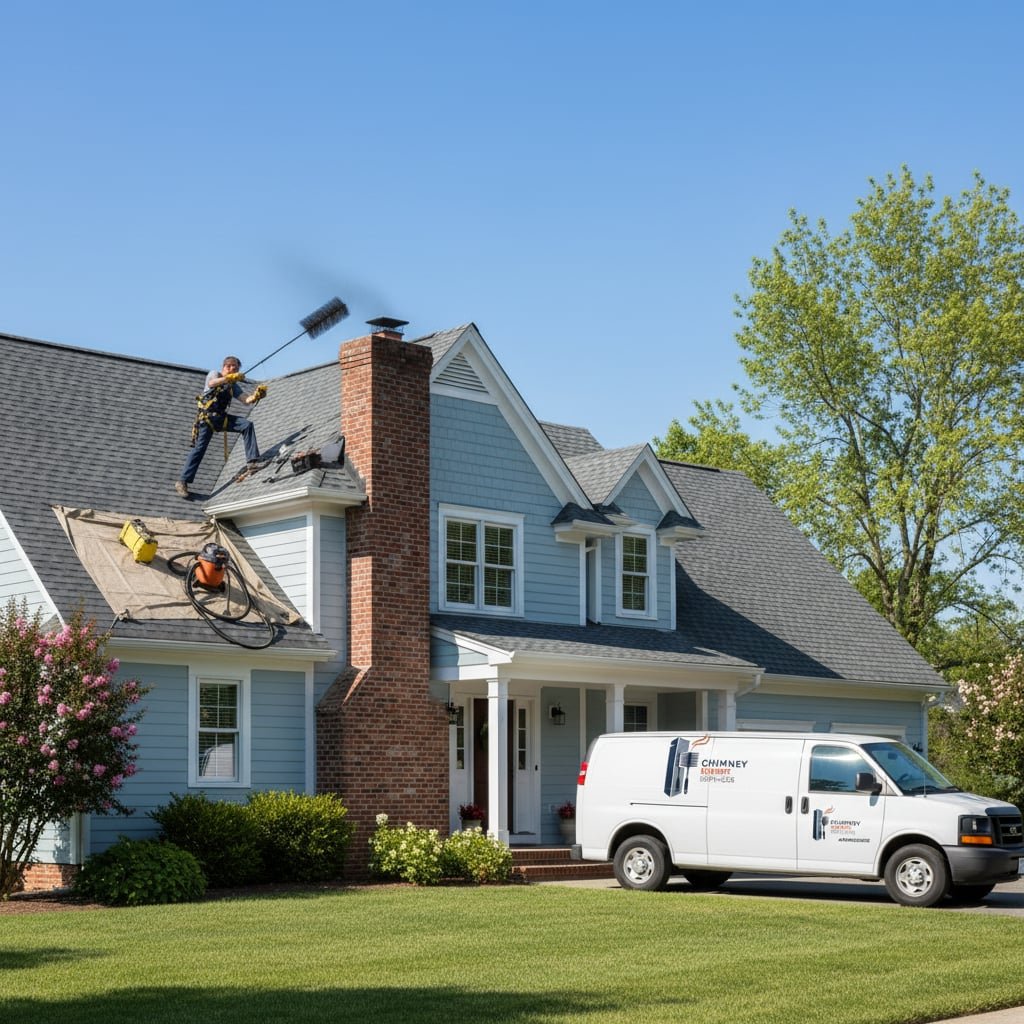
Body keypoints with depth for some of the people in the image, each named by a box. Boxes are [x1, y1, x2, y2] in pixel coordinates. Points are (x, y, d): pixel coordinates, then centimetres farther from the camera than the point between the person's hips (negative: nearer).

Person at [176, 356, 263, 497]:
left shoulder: (234, 385, 15)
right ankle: (182, 481, -5)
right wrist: (229, 378, -32)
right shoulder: (214, 374, 2)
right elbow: (212, 383, -24)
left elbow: (246, 400, 1)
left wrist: (255, 397, -20)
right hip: (207, 416, -5)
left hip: (222, 417, 5)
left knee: (247, 425, -13)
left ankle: (252, 460, -14)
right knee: (199, 448, -11)